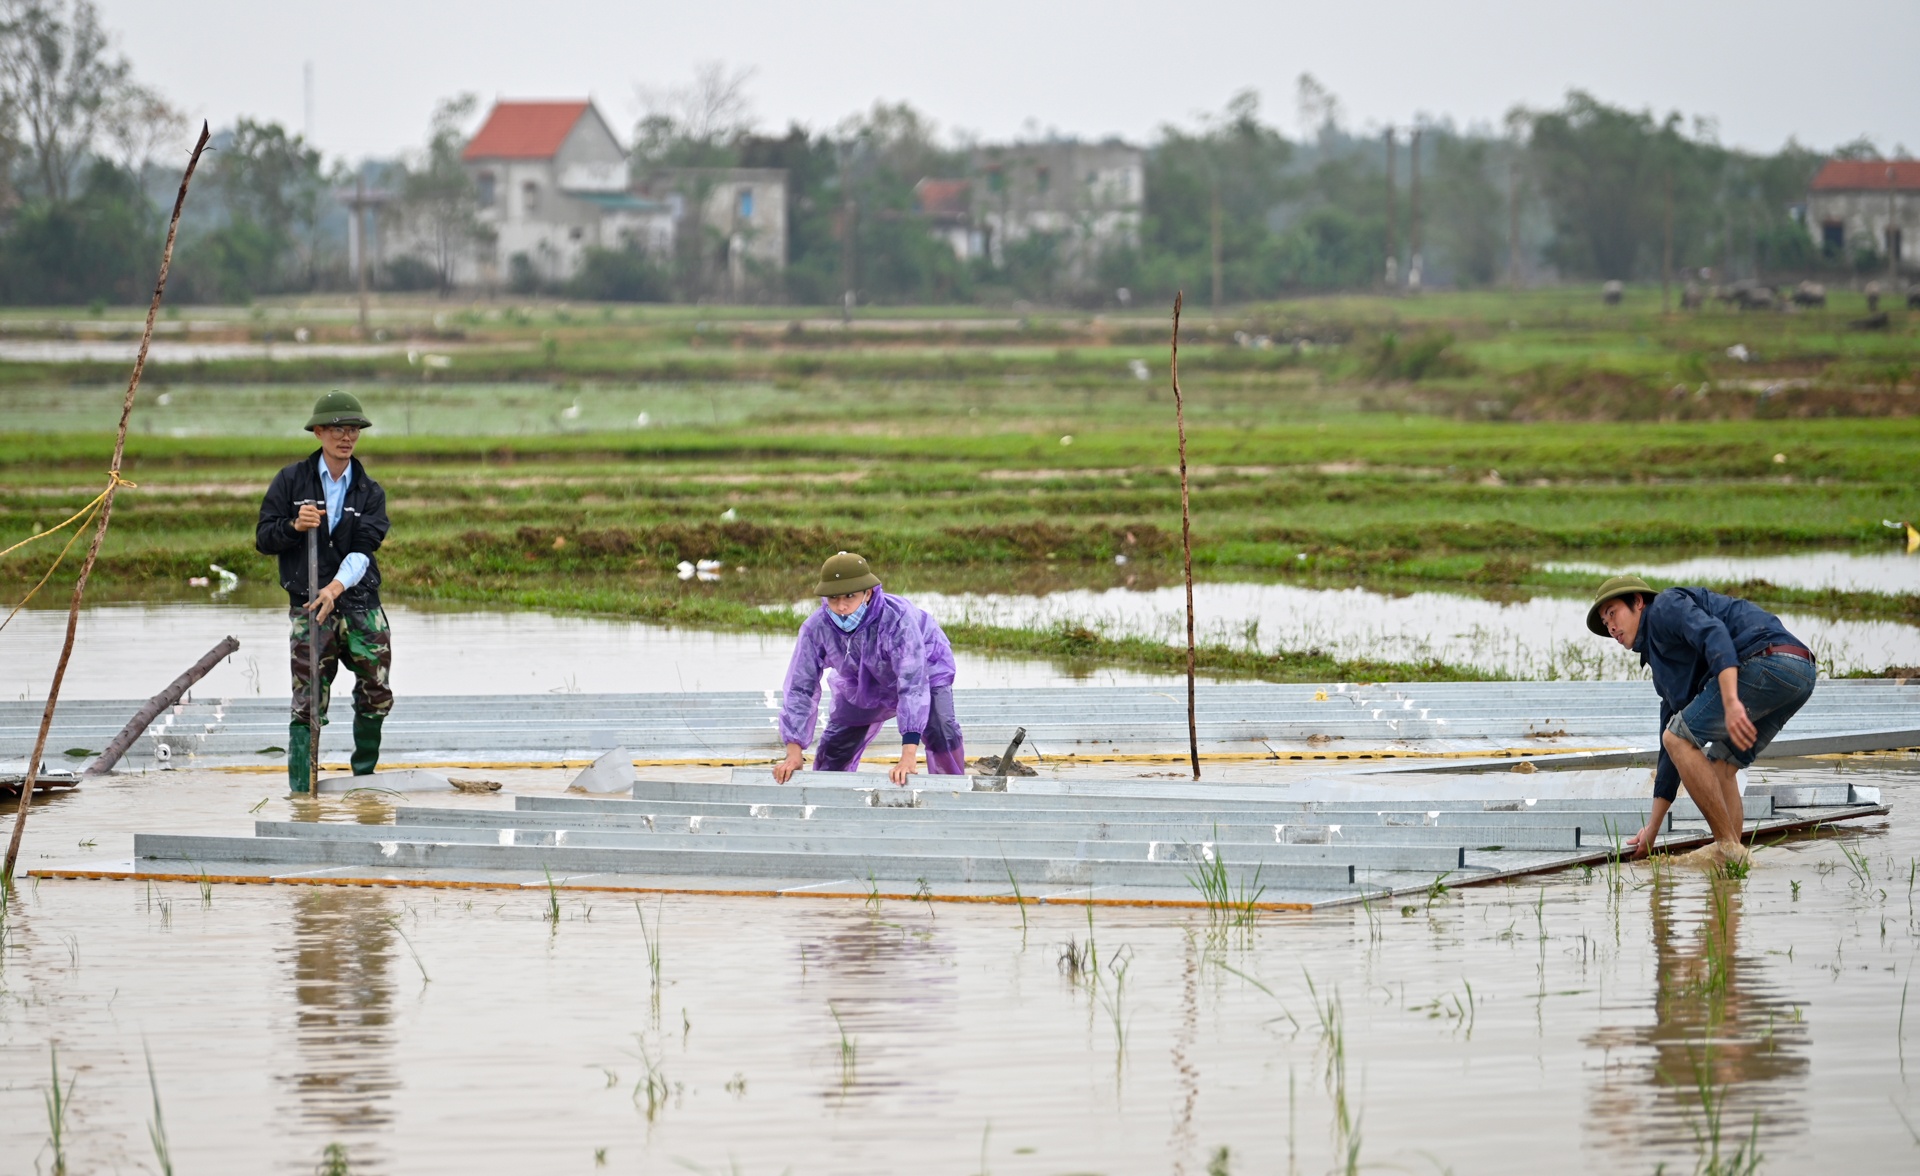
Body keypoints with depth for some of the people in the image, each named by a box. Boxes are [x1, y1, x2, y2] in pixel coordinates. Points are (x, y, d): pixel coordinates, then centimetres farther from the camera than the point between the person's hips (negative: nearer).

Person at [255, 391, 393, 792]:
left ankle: (364, 778, 24)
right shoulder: (291, 481, 3)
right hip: (309, 607, -3)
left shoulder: (370, 492, 8)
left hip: (360, 603, 3)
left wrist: (337, 587, -23)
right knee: (309, 701, -8)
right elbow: (264, 539, 2)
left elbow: (363, 550, -6)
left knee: (376, 696, 3)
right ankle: (301, 789, -5)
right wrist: (294, 526, -19)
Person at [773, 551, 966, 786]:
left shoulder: (897, 618, -42)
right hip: (863, 688, 4)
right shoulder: (816, 628, -31)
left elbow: (913, 684, -48)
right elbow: (800, 687, -25)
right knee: (833, 751, 3)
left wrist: (908, 755, -55)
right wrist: (793, 755, -32)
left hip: (924, 672, -4)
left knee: (942, 732, -26)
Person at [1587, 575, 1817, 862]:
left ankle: (1728, 846, -4)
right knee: (1719, 766, 20)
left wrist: (1731, 702, -28)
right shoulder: (1663, 666, 33)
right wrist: (1653, 828, 36)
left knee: (1679, 738, -2)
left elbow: (1713, 633, -14)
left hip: (1767, 659, -10)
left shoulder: (1665, 607, 8)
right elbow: (1672, 750, 36)